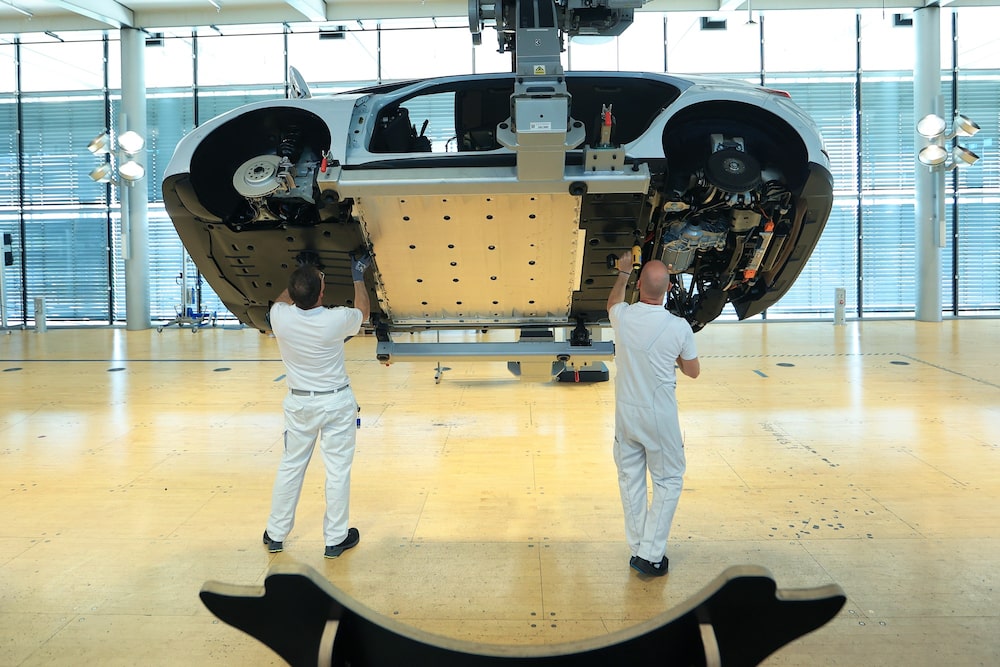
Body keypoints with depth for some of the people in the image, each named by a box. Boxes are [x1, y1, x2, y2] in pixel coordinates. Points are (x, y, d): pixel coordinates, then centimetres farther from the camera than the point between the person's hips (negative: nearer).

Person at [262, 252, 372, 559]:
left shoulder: (280, 317, -15)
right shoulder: (336, 320, -20)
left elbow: (282, 299, 13)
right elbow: (363, 311, 4)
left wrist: (301, 280, 21)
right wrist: (358, 276, 15)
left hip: (299, 404, 3)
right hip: (337, 402, -3)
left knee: (290, 467, 15)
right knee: (338, 470, 6)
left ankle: (275, 535, 25)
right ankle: (335, 539, 14)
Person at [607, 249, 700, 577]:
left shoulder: (622, 317, -9)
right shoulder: (679, 327, -16)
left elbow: (612, 302, 19)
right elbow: (693, 371, 0)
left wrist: (623, 273, 34)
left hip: (626, 414, 3)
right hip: (660, 416, -3)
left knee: (630, 480, 14)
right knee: (668, 480, 10)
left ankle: (638, 550, 20)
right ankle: (651, 554, 6)